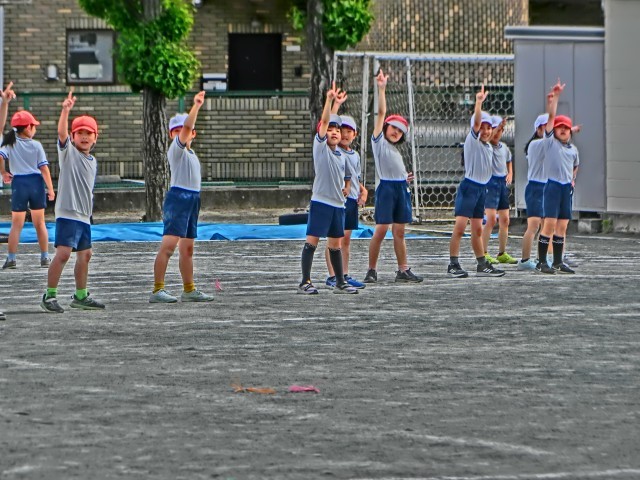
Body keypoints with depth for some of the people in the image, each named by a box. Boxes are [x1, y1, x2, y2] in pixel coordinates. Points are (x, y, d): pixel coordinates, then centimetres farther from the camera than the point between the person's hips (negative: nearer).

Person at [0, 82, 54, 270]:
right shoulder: (36, 145, -3)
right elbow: (44, 168, -7)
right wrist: (50, 189, -3)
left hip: (19, 183, 0)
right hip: (36, 183, 0)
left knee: (16, 224, 6)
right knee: (39, 223, 11)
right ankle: (45, 257, 13)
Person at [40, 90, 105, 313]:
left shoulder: (92, 161, 16)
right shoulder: (68, 152, -4)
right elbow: (61, 132, -23)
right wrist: (65, 110, -37)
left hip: (84, 216, 8)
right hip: (67, 213, -8)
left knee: (85, 254, 14)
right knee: (63, 253, -16)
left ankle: (80, 296, 27)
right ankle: (49, 296, -10)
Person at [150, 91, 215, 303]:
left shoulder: (190, 152, 20)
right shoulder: (176, 149, -7)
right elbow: (186, 128, -21)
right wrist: (196, 106, -28)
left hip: (192, 199, 9)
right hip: (178, 197, -9)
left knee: (187, 248, 14)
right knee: (168, 245, -15)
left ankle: (189, 290, 20)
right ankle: (157, 290, -20)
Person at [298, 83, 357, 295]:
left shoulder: (341, 155, 14)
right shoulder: (320, 146, -3)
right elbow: (324, 121, -15)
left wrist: (344, 188, 9)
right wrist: (329, 100, -25)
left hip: (338, 203, 6)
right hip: (320, 201, -6)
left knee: (335, 244, 13)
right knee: (312, 241, -9)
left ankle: (340, 282, 19)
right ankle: (305, 282, -9)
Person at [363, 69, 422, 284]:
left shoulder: (395, 149, 24)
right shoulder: (379, 141, 3)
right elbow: (381, 113, -5)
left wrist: (404, 178, 6)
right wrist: (381, 89, -10)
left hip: (401, 188, 7)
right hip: (386, 188, -7)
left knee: (399, 231, 7)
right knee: (381, 229, -10)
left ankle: (403, 270, 8)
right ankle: (372, 270, -5)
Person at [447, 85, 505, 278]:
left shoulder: (489, 147, 14)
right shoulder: (472, 140, -7)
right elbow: (476, 122, -24)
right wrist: (479, 102, -36)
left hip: (482, 188, 7)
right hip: (468, 187, -7)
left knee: (477, 229, 13)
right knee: (460, 226, -12)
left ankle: (482, 265, 17)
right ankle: (453, 265, -12)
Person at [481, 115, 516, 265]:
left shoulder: (504, 148, 14)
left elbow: (509, 164, 25)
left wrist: (510, 174, 4)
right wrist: (499, 125, -36)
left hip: (503, 183, 7)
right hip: (490, 182, -7)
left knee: (505, 220, 8)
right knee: (491, 219, -14)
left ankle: (502, 254, 17)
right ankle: (484, 253, -10)